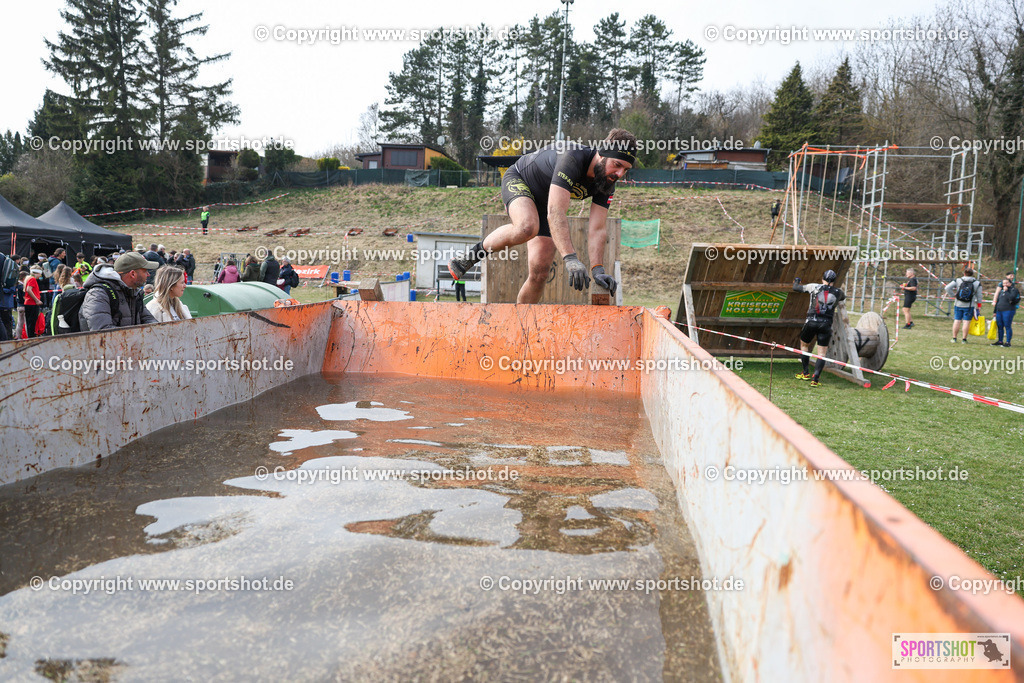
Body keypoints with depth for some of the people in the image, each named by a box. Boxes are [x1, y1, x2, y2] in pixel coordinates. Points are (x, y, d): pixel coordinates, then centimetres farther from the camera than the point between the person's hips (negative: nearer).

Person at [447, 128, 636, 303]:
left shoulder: (607, 184, -17)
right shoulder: (572, 158, -38)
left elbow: (598, 229, -18)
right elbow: (555, 213, -47)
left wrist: (597, 269, -33)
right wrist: (570, 259, -56)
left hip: (543, 204, 6)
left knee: (540, 271, -7)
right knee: (527, 227, -41)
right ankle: (472, 255, -16)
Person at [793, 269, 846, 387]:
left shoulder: (814, 287, 2)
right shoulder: (837, 292, 6)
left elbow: (795, 288, 11)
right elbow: (843, 298, 31)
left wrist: (796, 281, 34)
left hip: (811, 321, 0)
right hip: (826, 324, 1)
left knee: (804, 345, 22)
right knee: (822, 353, 3)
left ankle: (806, 373, 26)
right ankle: (815, 379, -7)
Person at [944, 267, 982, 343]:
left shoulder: (958, 281, 0)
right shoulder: (977, 283, 1)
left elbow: (947, 288, -6)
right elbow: (979, 297, 4)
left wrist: (953, 295, 1)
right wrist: (978, 306, 11)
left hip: (958, 305, 1)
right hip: (969, 306, -1)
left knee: (957, 320, 5)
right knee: (966, 321, 0)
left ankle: (954, 338, 9)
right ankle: (964, 339, 2)